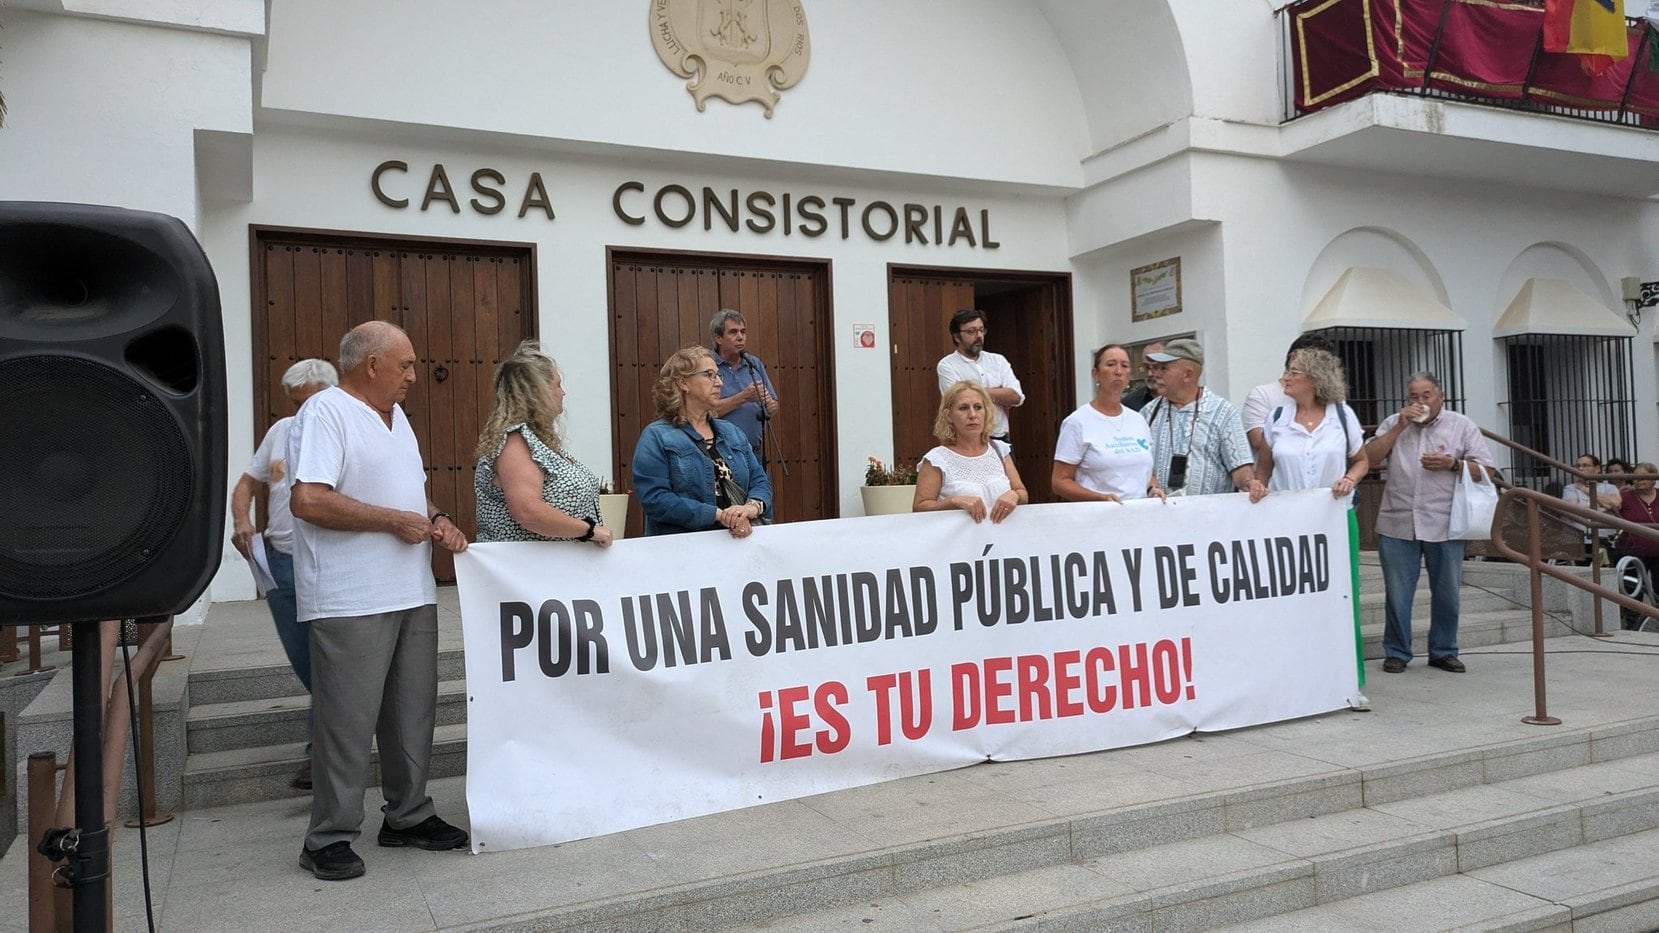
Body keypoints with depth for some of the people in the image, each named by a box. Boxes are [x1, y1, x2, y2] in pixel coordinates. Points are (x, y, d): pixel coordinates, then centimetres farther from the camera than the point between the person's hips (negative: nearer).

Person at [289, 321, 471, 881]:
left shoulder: (394, 415, 17)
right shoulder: (325, 412, -11)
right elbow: (308, 500, -22)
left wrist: (437, 519, 5)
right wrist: (394, 520, -17)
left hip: (412, 594, 9)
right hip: (351, 602, -9)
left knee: (413, 712, 14)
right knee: (347, 722, -1)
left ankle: (408, 816, 27)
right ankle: (330, 837, 12)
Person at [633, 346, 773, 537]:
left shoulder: (732, 433, 18)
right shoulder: (656, 437, -1)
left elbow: (760, 480, 14)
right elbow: (654, 499, -12)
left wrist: (753, 507, -9)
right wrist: (719, 514, -17)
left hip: (743, 539, 3)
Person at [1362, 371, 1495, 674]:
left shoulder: (1462, 426, 6)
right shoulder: (1393, 423, 9)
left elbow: (1485, 469, 4)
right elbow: (1369, 457, -3)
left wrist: (1453, 463, -12)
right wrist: (1399, 427, -8)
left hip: (1444, 525, 0)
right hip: (1398, 524, 0)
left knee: (1447, 593, 7)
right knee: (1397, 593, 4)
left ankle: (1443, 652, 21)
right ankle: (1396, 653, 15)